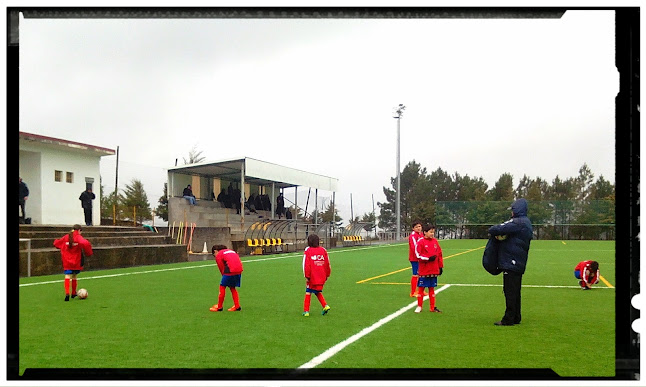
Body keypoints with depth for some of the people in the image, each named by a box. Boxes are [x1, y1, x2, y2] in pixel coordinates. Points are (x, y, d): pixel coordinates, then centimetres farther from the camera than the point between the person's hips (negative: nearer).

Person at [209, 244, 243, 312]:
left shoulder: (218, 255, 9)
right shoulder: (231, 251, 29)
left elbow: (222, 268, 6)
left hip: (230, 271, -7)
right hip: (239, 270, 7)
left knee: (222, 287, 8)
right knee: (232, 288, 20)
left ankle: (219, 307, 15)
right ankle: (237, 306, 18)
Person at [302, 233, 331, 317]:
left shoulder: (307, 251, -8)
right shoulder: (323, 250, 4)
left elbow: (306, 264, -12)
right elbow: (327, 264, 8)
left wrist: (307, 276, -7)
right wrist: (327, 275, 18)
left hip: (312, 278, -4)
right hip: (321, 278, 4)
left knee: (308, 293, 10)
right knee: (318, 292, 20)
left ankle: (306, 311, 11)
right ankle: (325, 306, 3)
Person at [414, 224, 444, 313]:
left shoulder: (435, 241, 7)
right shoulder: (421, 242, -7)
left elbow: (439, 254, 11)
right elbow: (418, 255, -11)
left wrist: (440, 266, 10)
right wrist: (428, 258, -18)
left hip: (434, 270, 4)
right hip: (423, 270, -4)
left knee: (432, 288, 11)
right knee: (421, 288, 4)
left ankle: (433, 307, 18)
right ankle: (419, 306, 15)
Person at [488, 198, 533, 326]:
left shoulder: (518, 223, -15)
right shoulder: (526, 223, 18)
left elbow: (494, 230, -20)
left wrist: (493, 231, 1)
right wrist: (501, 235, 0)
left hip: (511, 263, -10)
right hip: (519, 264, 10)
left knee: (510, 292, -5)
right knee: (515, 292, 15)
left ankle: (508, 319, -2)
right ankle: (515, 318, 21)